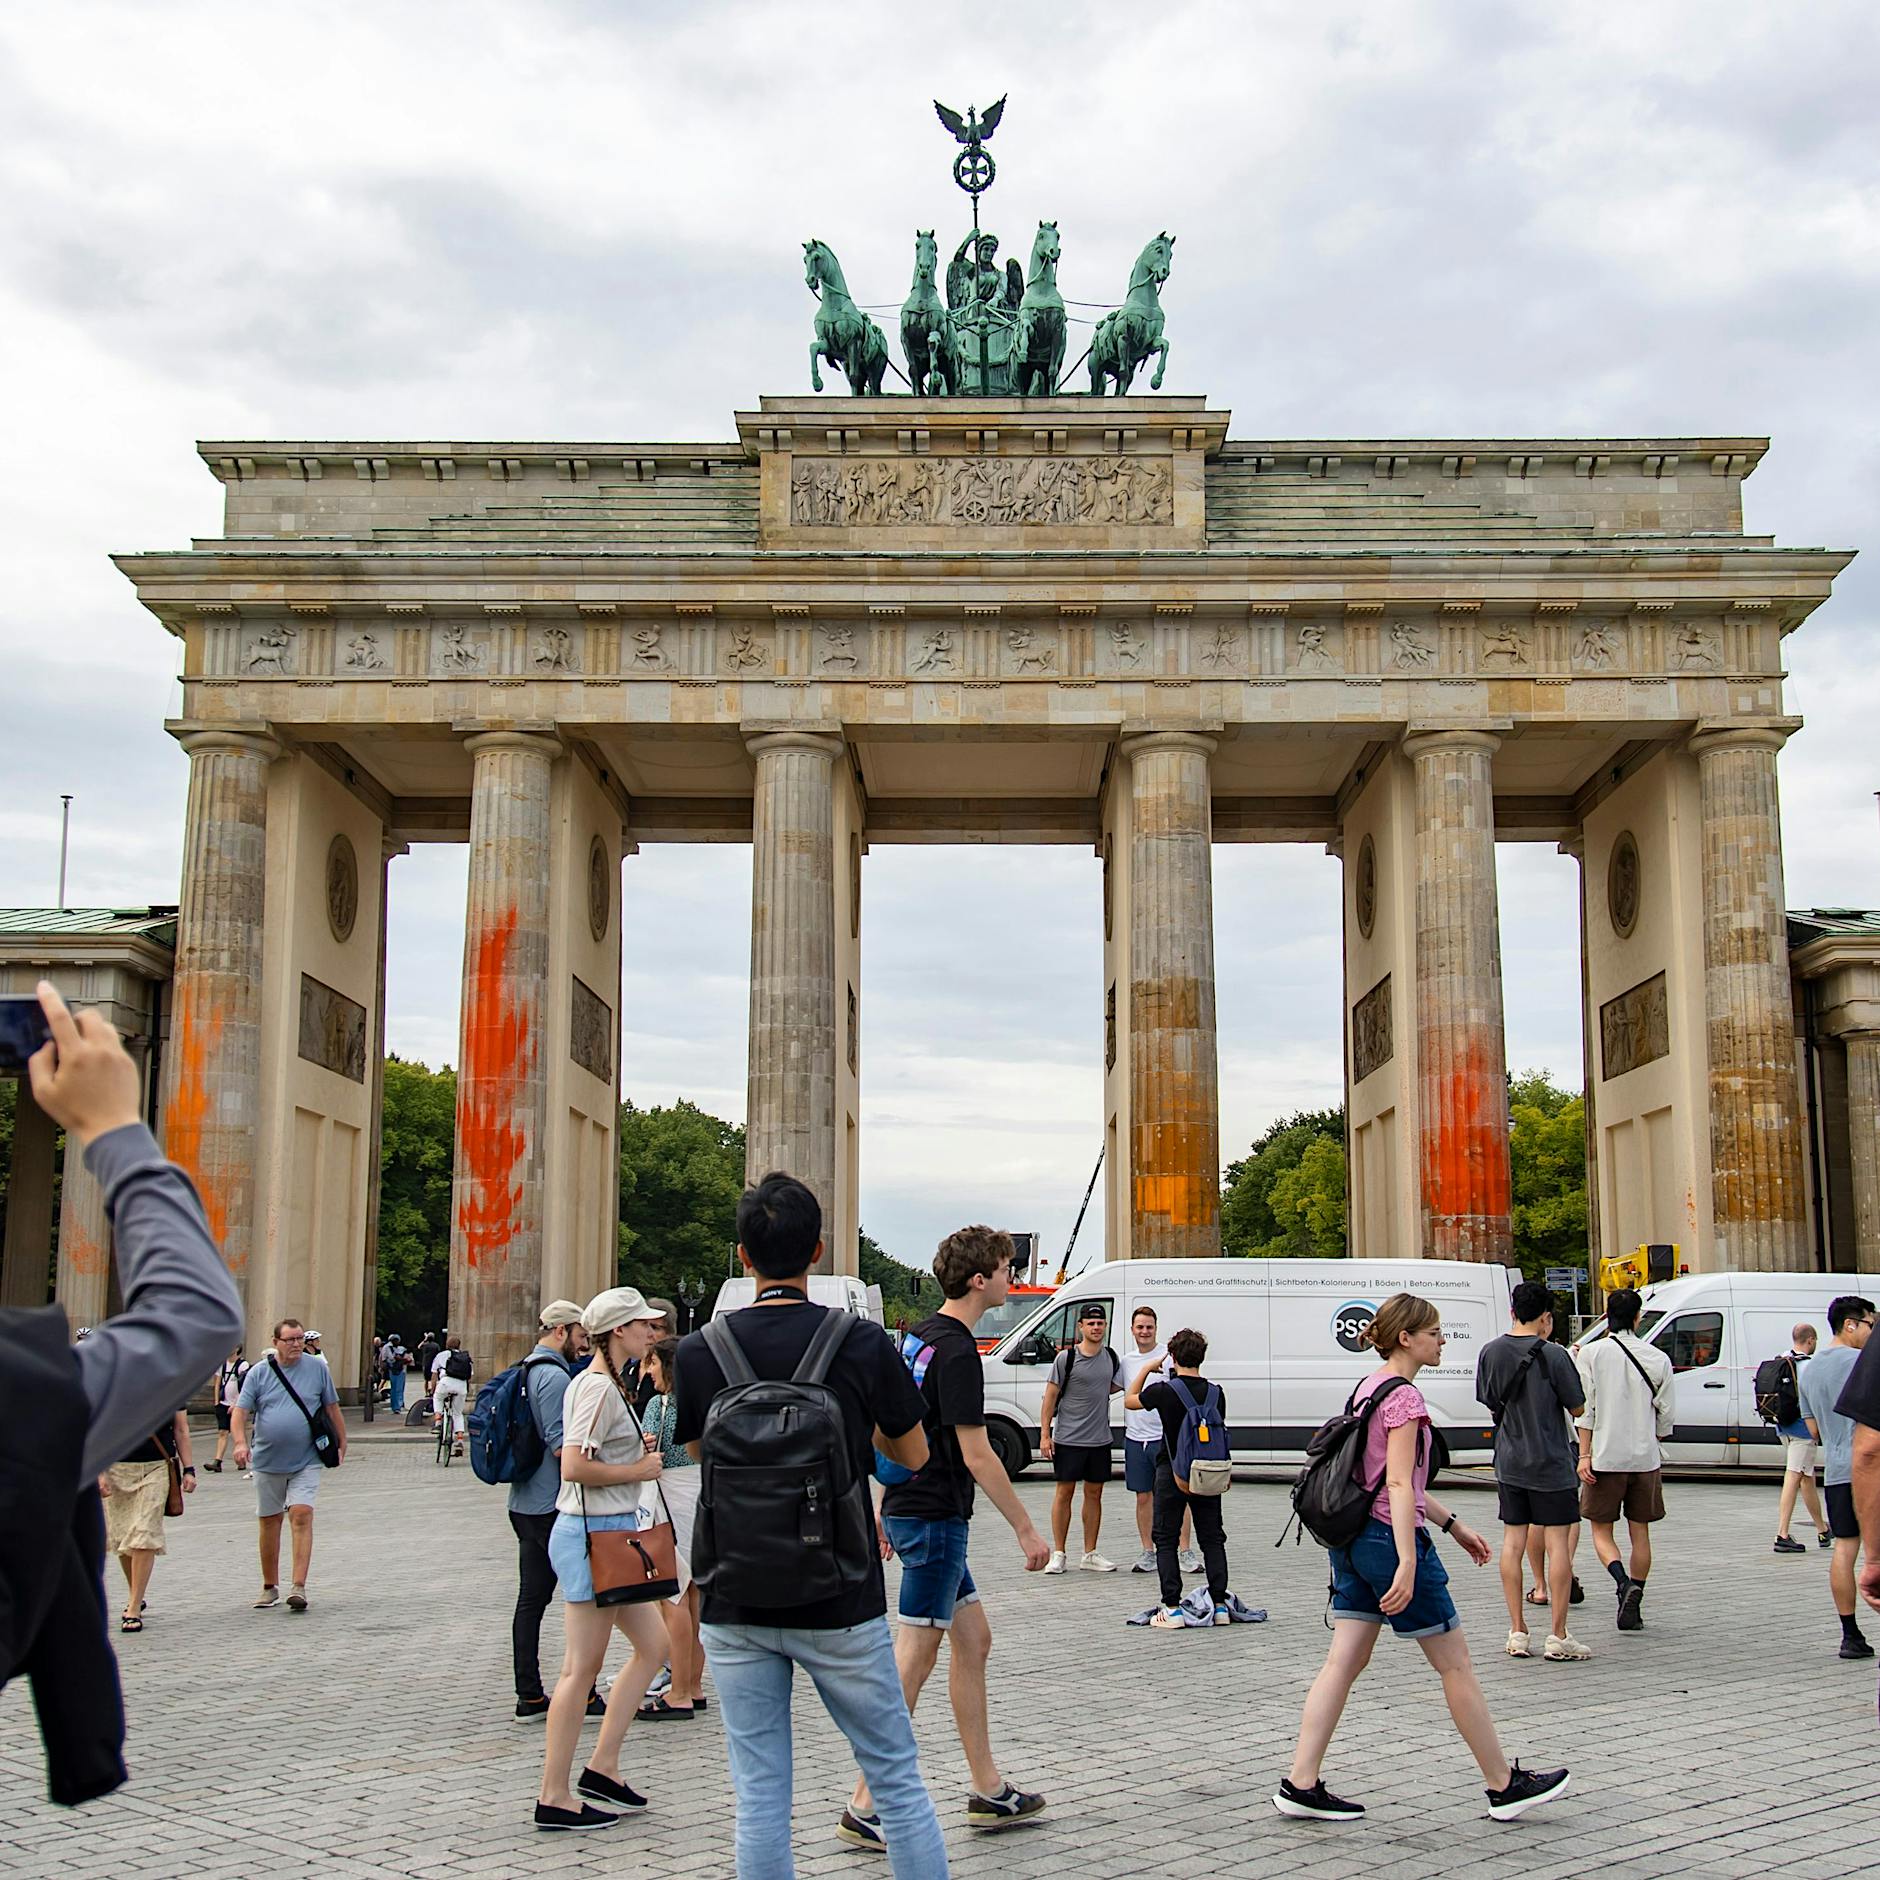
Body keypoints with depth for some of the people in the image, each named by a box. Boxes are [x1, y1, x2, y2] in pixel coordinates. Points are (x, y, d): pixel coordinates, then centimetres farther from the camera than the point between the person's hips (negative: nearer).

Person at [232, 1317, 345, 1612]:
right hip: (267, 1462, 1)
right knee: (269, 1522, 10)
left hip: (306, 1461, -1)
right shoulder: (259, 1373, 1)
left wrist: (342, 1441, 13)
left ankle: (298, 1586, -16)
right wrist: (240, 1441, -20)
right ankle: (270, 1587, 23)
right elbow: (241, 1410, -4)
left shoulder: (318, 1369, 3)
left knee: (302, 1515, -15)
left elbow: (332, 1407, 11)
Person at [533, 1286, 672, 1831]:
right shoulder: (599, 1387, -16)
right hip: (591, 1534, -10)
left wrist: (638, 1451, 10)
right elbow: (574, 1467, -25)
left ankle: (602, 1767, 17)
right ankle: (554, 1797, 4)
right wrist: (639, 1470, -14)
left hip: (611, 1529, 10)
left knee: (653, 1644, 13)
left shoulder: (609, 1384, 16)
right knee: (583, 1666, -4)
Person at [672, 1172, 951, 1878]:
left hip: (735, 1607, 1)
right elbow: (913, 1454, 4)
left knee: (760, 1794, 8)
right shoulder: (863, 1343, -10)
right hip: (839, 1605, -1)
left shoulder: (697, 1352, -5)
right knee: (897, 1776, 12)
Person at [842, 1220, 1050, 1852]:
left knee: (973, 1639, 14)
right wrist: (1026, 1530, -15)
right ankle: (865, 1807, 0)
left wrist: (886, 1509, 24)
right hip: (934, 1517, -10)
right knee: (913, 1659, -5)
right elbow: (976, 1454, -20)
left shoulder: (922, 1336, 11)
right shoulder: (957, 1350, -18)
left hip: (912, 1508, 10)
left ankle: (989, 1792, 21)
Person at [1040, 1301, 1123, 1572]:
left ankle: (1090, 1555, 16)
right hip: (1067, 1438, -5)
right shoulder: (1066, 1358, -8)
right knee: (1064, 1492, 1)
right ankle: (1057, 1555, 7)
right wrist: (1044, 1435, -9)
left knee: (1094, 1494, 8)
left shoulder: (1112, 1358, 7)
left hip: (1100, 1438, 5)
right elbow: (1051, 1396, -6)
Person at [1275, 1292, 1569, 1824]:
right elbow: (1399, 1485, -23)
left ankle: (1301, 1784, 3)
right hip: (1390, 1537, -9)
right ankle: (1504, 1785, 15)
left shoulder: (1370, 1387, 14)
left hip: (1354, 1538, 9)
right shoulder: (1404, 1396, -15)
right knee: (1455, 1663, 3)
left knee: (1344, 1661, 7)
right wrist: (1407, 1565, -28)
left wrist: (1453, 1525, 25)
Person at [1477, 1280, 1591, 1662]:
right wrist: (1575, 1368, 7)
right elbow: (1577, 1408, -7)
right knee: (1557, 1544, 0)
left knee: (1513, 1542, 9)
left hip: (1509, 1462, 5)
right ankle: (1558, 1637, 0)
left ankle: (1517, 1632, 12)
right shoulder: (1553, 1355, -15)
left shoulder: (1491, 1352, 1)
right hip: (1550, 1465, -5)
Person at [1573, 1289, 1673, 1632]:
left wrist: (1584, 1455, -5)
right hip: (1645, 1458, 2)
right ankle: (1634, 1604, 11)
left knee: (1601, 1530, 7)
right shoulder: (1658, 1358, 1)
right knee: (1640, 1532, 11)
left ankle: (1623, 1581, -17)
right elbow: (1664, 1414, 5)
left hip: (1605, 1456, -2)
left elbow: (1585, 1407, -8)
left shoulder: (1592, 1352, -5)